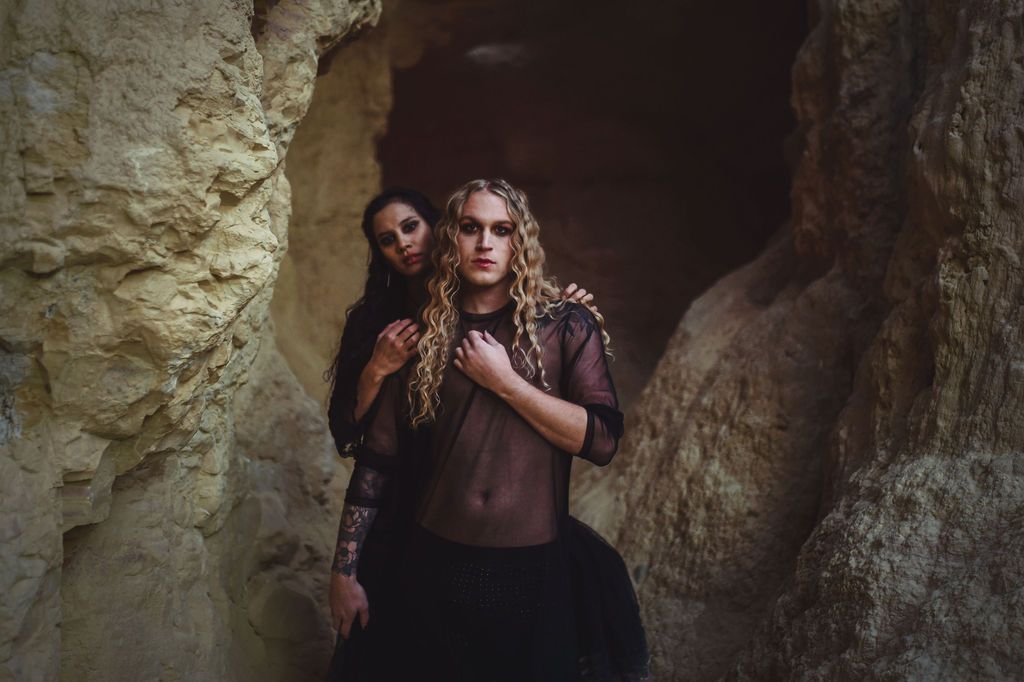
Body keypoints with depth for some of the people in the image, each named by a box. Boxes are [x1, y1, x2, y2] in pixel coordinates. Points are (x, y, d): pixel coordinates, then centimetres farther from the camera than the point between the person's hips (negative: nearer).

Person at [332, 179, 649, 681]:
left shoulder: (566, 327, -1)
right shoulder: (424, 338, 4)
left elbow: (602, 439, -10)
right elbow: (376, 459, 2)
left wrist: (503, 381, -13)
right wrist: (346, 571, 1)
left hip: (536, 569, -1)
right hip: (437, 564, 2)